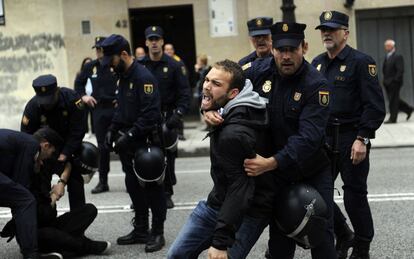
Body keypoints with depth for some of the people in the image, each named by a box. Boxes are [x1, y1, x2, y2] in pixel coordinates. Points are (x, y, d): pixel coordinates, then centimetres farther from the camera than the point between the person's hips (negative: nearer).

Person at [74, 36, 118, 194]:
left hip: (117, 108, -4)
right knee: (102, 147, 9)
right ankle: (103, 182, 17)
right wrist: (83, 96, 9)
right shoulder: (90, 67, 7)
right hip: (99, 109, 4)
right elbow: (78, 82, 23)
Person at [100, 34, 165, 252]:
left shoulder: (143, 77, -17)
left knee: (152, 187, 1)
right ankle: (140, 230, 24)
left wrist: (129, 135, -23)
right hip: (128, 143, 9)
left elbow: (151, 114, -23)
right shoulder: (123, 76, 12)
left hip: (146, 143, -9)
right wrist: (113, 129, 9)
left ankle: (157, 233, 10)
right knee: (134, 187, 13)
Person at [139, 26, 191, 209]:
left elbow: (185, 93, -2)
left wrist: (178, 114, -14)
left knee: (167, 156, 3)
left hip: (167, 118, -1)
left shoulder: (174, 66, 0)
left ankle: (167, 193, 14)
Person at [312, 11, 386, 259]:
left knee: (355, 196, 1)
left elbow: (375, 106, -13)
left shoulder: (361, 61, -8)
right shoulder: (317, 63, 11)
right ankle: (344, 237, 26)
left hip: (352, 140, -6)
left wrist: (362, 139, -19)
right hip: (324, 139, 6)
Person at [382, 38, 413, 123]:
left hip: (394, 82, -8)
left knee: (393, 101, -5)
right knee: (394, 100, 11)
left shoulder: (398, 57, -9)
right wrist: (384, 80, 11)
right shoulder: (386, 57, 16)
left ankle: (392, 119, -1)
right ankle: (408, 109, 26)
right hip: (387, 83, 8)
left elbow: (400, 70, -15)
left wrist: (395, 80, -20)